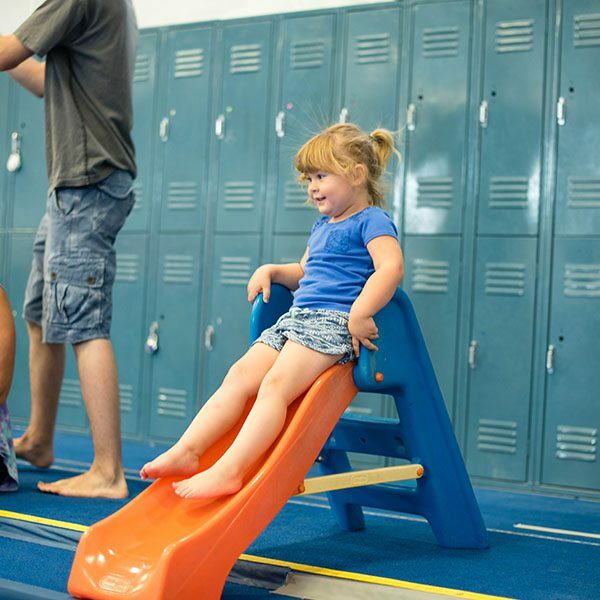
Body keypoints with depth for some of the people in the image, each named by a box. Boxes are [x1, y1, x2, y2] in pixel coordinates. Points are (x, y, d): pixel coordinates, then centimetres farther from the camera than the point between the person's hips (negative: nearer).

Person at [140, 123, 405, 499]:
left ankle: (229, 469, -35)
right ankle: (187, 451, -14)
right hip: (296, 317, 9)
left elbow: (391, 266, -20)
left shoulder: (372, 221, -3)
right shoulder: (322, 226, 26)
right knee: (239, 376, -8)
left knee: (275, 383, -27)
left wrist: (359, 314, -29)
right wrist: (272, 271, 18)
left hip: (334, 323, -9)